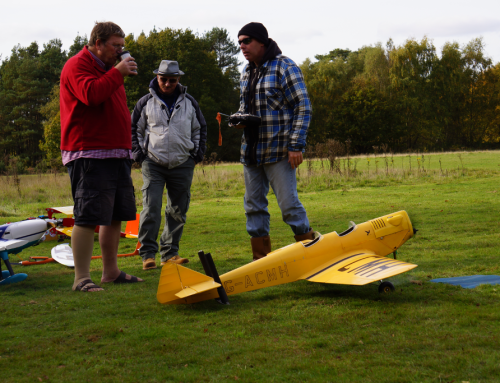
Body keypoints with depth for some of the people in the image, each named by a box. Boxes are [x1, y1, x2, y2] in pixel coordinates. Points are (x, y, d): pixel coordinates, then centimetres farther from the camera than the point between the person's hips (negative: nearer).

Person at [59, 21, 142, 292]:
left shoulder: (107, 69, 24)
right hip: (89, 155, -10)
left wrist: (126, 148, 21)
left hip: (116, 154, 10)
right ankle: (81, 279, -10)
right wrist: (118, 73, -18)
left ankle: (111, 272, 22)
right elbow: (91, 95, -27)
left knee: (115, 216, 12)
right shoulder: (77, 66, -7)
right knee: (88, 217, -12)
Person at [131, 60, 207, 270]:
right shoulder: (145, 103, 4)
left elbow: (200, 128, 20)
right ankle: (147, 253, -7)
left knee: (178, 211, 7)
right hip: (153, 164, -3)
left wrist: (197, 153, 11)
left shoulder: (189, 103, 10)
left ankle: (170, 252, 16)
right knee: (151, 209, -12)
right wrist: (139, 154, 1)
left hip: (182, 165, 3)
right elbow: (134, 129, 11)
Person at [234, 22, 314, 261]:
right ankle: (261, 258, 18)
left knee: (289, 204, -7)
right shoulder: (246, 72, 15)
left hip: (278, 151, -8)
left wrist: (296, 145, -16)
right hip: (250, 151, 8)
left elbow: (303, 107, -11)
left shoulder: (284, 66, -8)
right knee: (254, 206, 10)